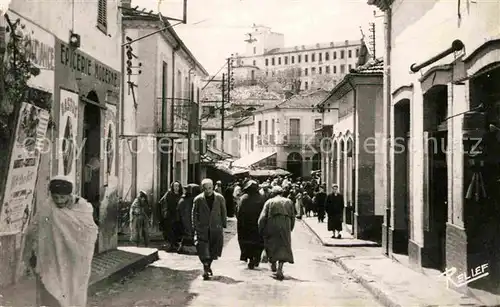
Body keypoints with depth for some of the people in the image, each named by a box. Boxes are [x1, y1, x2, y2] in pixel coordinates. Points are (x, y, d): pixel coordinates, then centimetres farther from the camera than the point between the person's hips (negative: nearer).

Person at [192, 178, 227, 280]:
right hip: (202, 229, -1)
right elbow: (194, 214, 3)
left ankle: (208, 265, 31)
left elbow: (223, 213, 9)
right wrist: (195, 227, -3)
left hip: (216, 228, 2)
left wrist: (223, 225, 7)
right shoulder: (198, 199, -2)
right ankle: (206, 268, -4)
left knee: (215, 250, 8)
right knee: (202, 249, -11)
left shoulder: (220, 198, 1)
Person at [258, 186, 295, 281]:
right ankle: (279, 269, -13)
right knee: (283, 247, 2)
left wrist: (261, 230, 5)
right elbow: (292, 217, 11)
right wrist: (290, 228, 22)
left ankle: (273, 265, 31)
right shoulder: (288, 202, 13)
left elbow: (262, 217, 0)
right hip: (285, 227, 0)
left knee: (272, 246, 18)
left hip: (271, 227, 0)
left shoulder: (269, 202, 7)